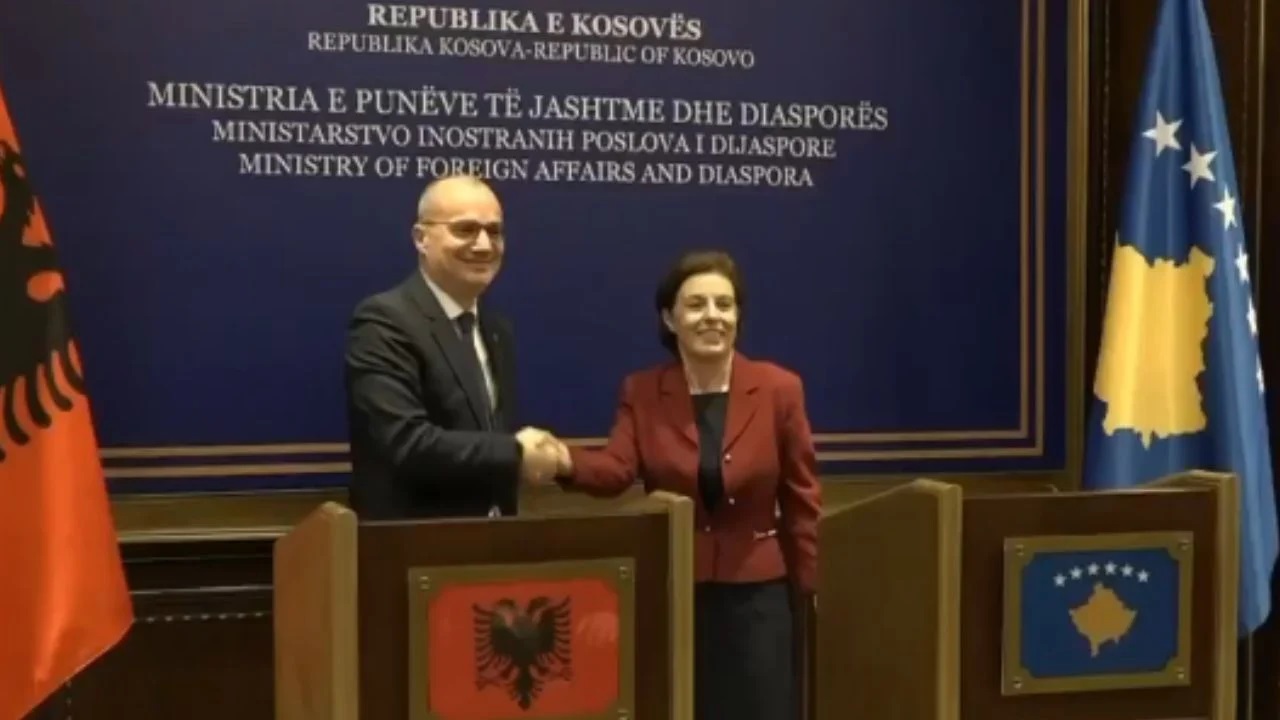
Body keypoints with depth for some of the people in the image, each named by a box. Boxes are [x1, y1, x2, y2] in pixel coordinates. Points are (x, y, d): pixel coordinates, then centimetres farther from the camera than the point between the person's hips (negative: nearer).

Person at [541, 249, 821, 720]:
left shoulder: (779, 389, -2)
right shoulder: (641, 392, 0)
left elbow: (801, 499, 1)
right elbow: (615, 471, -13)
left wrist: (811, 591, 2)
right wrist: (566, 461, -35)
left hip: (755, 592, 0)